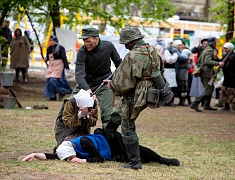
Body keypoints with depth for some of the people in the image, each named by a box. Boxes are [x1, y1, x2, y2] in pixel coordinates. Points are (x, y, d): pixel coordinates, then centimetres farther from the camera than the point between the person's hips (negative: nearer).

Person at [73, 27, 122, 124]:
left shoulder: (108, 46, -13)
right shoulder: (82, 52, -22)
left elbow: (118, 62, 7)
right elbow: (79, 74, -32)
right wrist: (88, 90, -47)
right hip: (86, 83, 0)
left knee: (106, 113, -11)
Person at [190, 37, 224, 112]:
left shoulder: (205, 49, 15)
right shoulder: (210, 50, -14)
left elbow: (199, 60, 22)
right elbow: (208, 61, -29)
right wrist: (218, 63, -32)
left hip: (203, 72, 10)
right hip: (207, 74, -10)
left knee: (211, 88, 21)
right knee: (207, 91, -9)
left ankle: (207, 105, 26)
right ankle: (194, 104, -15)